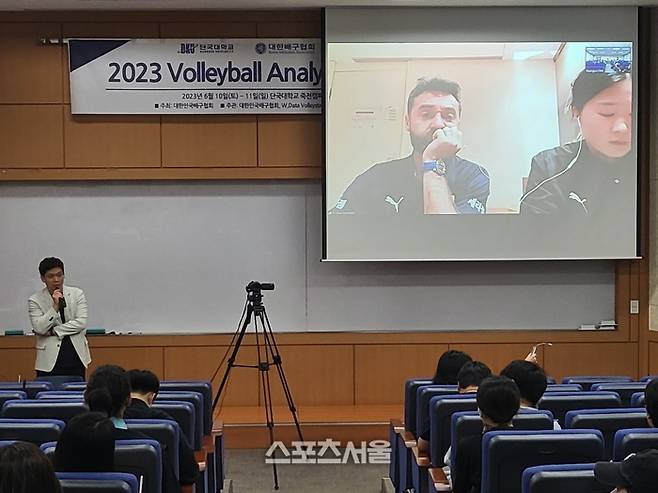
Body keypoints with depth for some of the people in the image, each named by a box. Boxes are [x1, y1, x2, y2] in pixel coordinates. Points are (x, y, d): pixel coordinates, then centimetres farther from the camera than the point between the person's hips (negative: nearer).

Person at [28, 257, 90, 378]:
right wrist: (55, 306, -17)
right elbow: (39, 328, -9)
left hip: (76, 356, 1)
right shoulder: (35, 300, 0)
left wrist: (53, 331, -9)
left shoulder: (77, 294, 4)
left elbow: (81, 322, -5)